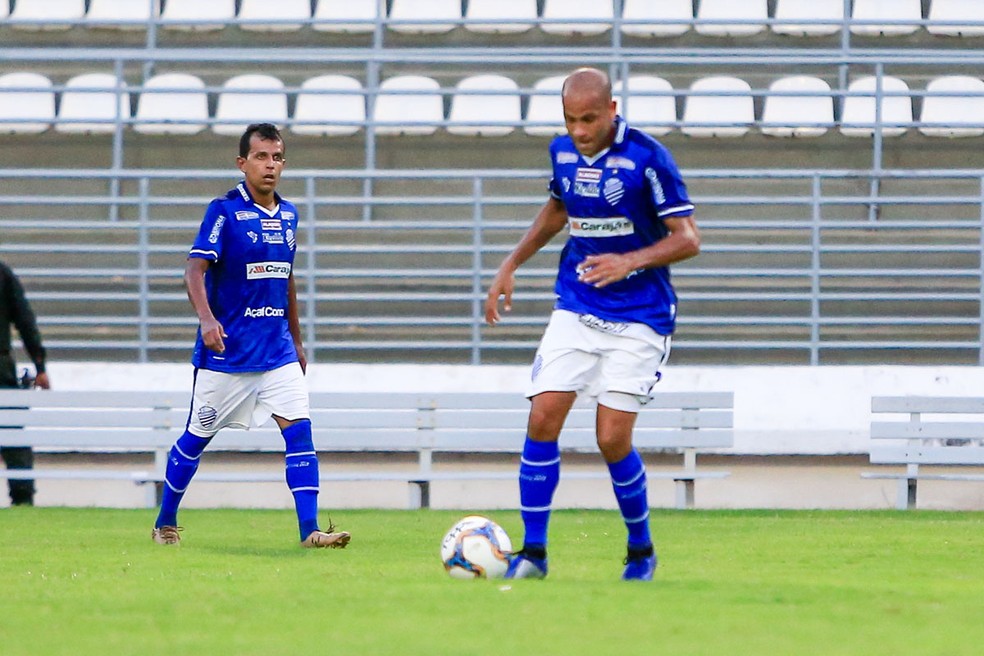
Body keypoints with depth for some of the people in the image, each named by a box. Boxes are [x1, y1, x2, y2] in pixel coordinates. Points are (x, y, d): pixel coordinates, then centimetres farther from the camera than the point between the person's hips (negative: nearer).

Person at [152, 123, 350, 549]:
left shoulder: (287, 215, 10)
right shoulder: (224, 211, -9)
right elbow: (195, 269, -17)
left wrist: (296, 341, 23)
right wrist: (207, 319, -33)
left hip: (278, 350, 5)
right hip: (227, 351, -5)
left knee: (299, 430, -10)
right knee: (197, 437, 7)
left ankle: (309, 529, -13)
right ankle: (165, 524, 23)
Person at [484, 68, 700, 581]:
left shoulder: (646, 157, -14)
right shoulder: (562, 152, 4)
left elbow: (687, 238, -13)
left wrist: (630, 261, -27)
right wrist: (512, 264, 19)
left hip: (637, 317, -5)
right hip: (575, 310, 5)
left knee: (612, 438, -9)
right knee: (542, 419, -9)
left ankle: (641, 552, 13)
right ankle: (532, 552, -2)